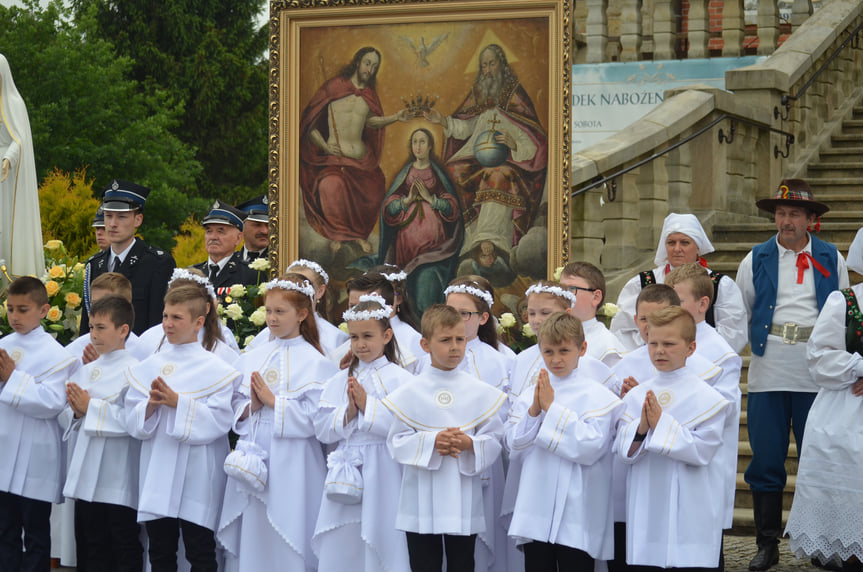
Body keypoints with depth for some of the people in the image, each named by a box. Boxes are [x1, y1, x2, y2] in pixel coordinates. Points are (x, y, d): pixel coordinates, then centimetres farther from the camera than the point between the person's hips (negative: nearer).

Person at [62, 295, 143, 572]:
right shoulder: (86, 370, 11)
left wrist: (91, 408, -16)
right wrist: (78, 412, -4)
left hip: (119, 479, -7)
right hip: (87, 475, 7)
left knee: (125, 549, 2)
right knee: (91, 548, 13)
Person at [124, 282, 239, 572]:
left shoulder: (216, 369, -4)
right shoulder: (148, 368, 9)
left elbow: (218, 421, -14)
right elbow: (133, 422, 4)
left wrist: (177, 402, -20)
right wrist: (151, 405, -15)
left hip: (197, 475, -4)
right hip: (158, 471, 4)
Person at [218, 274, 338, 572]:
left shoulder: (315, 363, -3)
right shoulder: (251, 359, 13)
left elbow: (314, 419, -13)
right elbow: (235, 411, 11)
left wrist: (273, 401, -12)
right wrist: (251, 406, -9)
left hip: (291, 467, -5)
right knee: (250, 544, 6)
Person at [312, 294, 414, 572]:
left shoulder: (400, 379, -2)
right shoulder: (340, 381, 11)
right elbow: (322, 430, 5)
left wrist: (368, 405, -14)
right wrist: (348, 413, -11)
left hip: (383, 473, -4)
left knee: (380, 545, -2)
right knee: (338, 549, 6)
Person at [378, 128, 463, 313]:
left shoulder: (439, 174, 8)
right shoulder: (404, 174, 13)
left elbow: (453, 208, 2)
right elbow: (388, 207, 7)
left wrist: (431, 199, -11)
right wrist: (407, 200, -10)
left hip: (433, 244, -2)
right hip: (407, 241, 2)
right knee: (410, 295, -1)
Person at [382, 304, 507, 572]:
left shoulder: (481, 393, 2)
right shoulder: (409, 393, -2)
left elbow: (494, 440, 0)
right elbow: (397, 442, -4)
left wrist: (469, 444, -18)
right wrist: (431, 443, -18)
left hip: (463, 501, 1)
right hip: (422, 499, -1)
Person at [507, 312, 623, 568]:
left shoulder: (598, 396, -3)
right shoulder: (530, 396, 10)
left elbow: (590, 447, -15)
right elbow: (514, 446, 4)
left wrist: (552, 408, -13)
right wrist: (534, 410, -11)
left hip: (577, 515, -4)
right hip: (536, 510, 4)